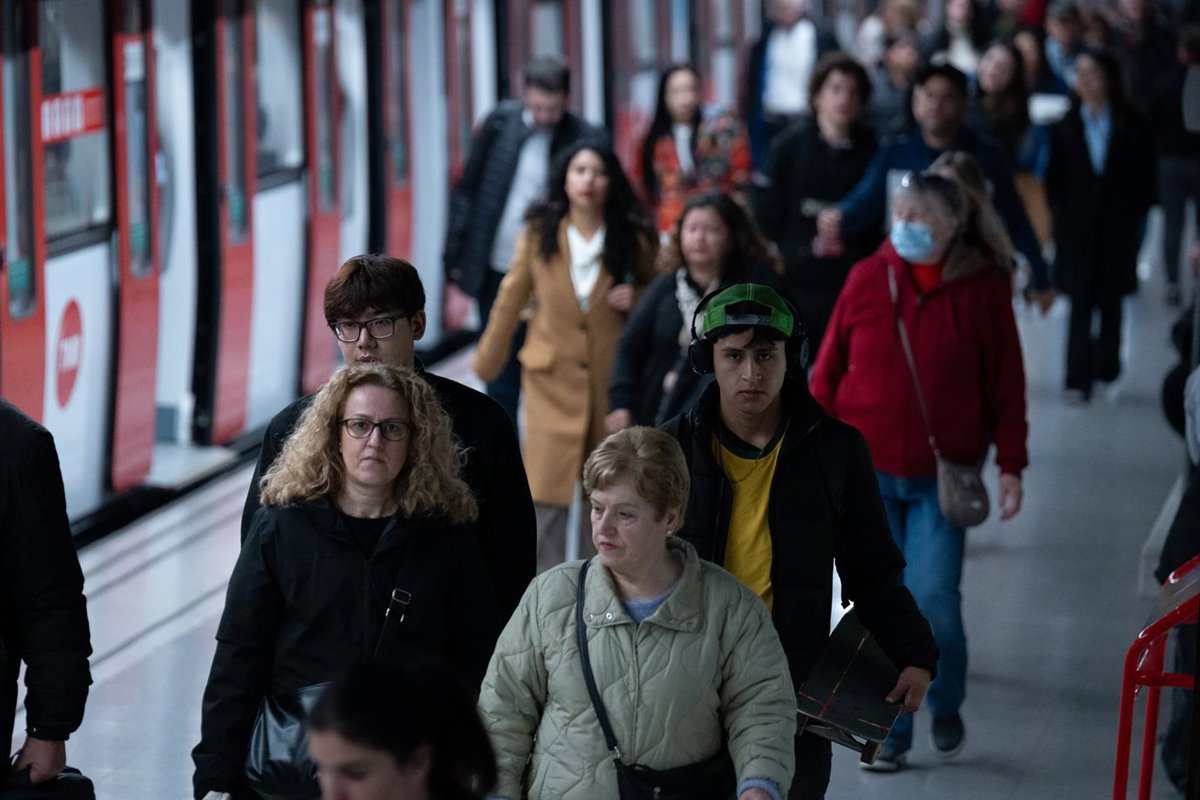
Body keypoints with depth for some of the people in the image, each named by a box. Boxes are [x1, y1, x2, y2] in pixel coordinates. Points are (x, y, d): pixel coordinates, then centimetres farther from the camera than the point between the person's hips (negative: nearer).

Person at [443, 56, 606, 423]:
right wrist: (456, 254, 5)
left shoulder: (585, 139, -8)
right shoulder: (501, 121, 0)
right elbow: (467, 188, 6)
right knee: (501, 370, 11)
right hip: (497, 270, 3)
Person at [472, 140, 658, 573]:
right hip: (552, 379, -1)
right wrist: (485, 364, 11)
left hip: (612, 379, 2)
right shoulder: (539, 235, -1)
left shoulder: (634, 239, 2)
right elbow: (510, 300, 7)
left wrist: (636, 300, -8)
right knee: (546, 491, -8)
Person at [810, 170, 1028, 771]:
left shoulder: (983, 288, -4)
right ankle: (891, 731, 18)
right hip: (869, 472, 2)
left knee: (932, 596, -10)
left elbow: (1007, 383, 0)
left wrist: (1011, 465, -1)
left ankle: (946, 705, 19)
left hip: (943, 475, -2)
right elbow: (828, 371, 5)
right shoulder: (868, 278, -1)